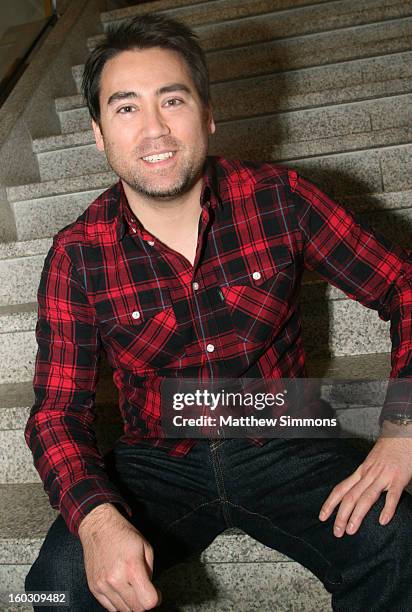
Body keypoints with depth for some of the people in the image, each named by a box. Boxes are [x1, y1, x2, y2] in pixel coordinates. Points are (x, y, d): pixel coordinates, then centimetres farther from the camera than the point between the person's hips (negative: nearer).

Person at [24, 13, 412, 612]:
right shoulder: (77, 256, -8)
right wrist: (97, 518, -27)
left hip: (283, 447, 0)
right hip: (158, 464, 1)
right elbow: (58, 414, -7)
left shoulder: (280, 199, -9)